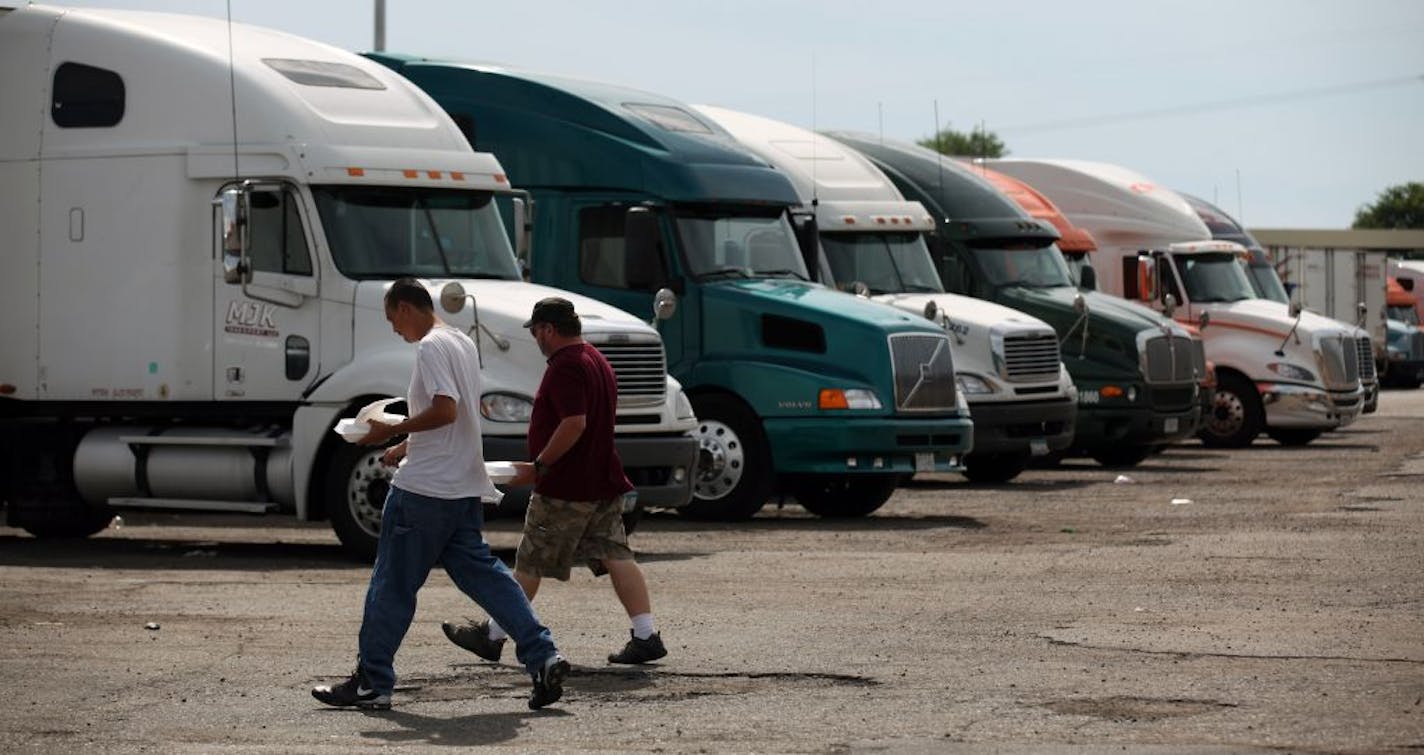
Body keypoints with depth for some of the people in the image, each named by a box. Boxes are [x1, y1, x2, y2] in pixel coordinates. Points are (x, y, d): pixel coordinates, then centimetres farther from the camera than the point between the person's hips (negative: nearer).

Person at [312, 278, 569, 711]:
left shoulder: (431, 347, -13)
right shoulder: (463, 343, 17)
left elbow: (444, 410, -24)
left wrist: (393, 431, -14)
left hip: (424, 489, -9)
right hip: (465, 488, 9)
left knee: (393, 585, -1)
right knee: (480, 573, 9)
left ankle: (372, 682, 5)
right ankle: (542, 656, -1)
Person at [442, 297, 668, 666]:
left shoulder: (565, 367, -16)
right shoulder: (597, 361, 16)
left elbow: (574, 423, -26)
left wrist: (539, 466, -19)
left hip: (565, 488, -9)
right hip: (604, 482, 9)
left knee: (529, 564, 1)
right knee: (616, 557, 3)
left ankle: (493, 635, 11)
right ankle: (646, 636, -5)